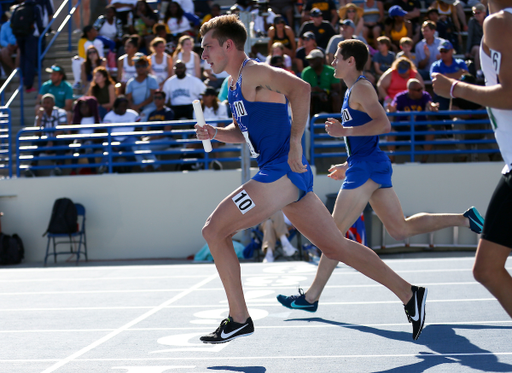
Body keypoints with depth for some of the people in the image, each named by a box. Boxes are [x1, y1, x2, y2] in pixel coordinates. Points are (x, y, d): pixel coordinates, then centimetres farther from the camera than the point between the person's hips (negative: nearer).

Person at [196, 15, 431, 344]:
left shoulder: (253, 73, -10)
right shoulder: (235, 85, 19)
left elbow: (300, 88, -26)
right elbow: (241, 132, 30)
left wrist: (294, 141, -26)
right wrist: (214, 133, 10)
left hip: (282, 173, -10)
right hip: (287, 177, 10)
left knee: (214, 231, -9)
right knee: (337, 247, 12)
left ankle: (239, 319, -2)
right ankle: (408, 294, 17)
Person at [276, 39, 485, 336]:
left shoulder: (361, 88, -11)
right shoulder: (355, 90, 20)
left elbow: (383, 124, -24)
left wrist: (344, 130, -23)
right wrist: (349, 166, 26)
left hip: (366, 167, -10)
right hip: (367, 166, 10)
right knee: (401, 228, 7)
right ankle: (464, 219, 3)